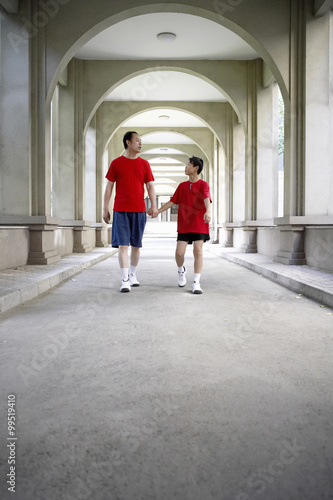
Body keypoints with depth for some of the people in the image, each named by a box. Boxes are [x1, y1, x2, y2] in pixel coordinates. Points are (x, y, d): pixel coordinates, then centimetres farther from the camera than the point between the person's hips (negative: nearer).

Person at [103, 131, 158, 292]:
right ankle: (125, 280, -5)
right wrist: (105, 209, 1)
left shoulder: (144, 164, 10)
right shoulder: (116, 163, 4)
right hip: (121, 210, -2)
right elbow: (109, 186, 5)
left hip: (139, 210, 2)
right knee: (122, 245, -7)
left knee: (136, 245, 9)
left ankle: (133, 275, 25)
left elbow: (150, 186, 7)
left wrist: (154, 205, -6)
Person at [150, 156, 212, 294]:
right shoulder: (182, 186, 13)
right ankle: (181, 271, 27)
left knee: (198, 251, -10)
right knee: (179, 252, -5)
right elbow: (172, 201, 14)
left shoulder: (203, 184, 0)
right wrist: (157, 211, 7)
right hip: (184, 224, 3)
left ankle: (196, 283, -5)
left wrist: (208, 211, -39)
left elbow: (206, 198, -19)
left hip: (199, 224, -3)